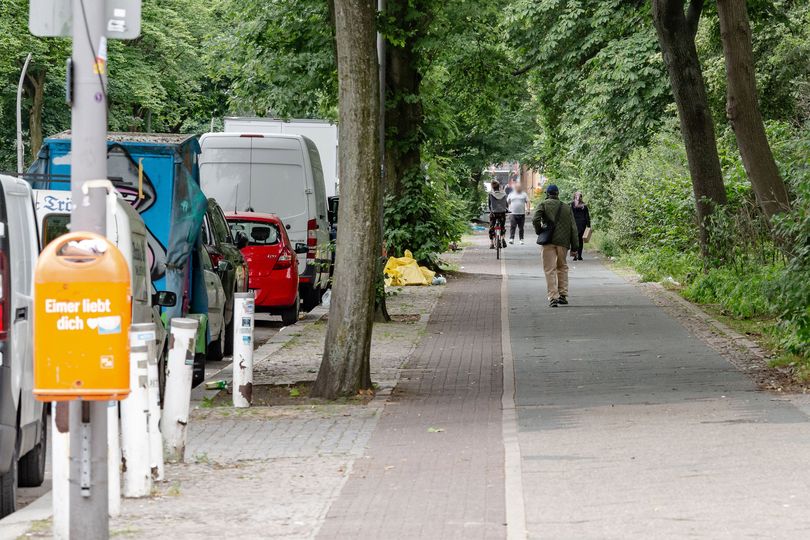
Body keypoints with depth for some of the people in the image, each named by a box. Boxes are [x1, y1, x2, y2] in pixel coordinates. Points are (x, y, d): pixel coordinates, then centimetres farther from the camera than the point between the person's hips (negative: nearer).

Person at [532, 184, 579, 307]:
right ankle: (563, 295, 18)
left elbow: (536, 220, -13)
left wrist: (539, 232, 5)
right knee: (562, 267, 20)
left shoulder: (544, 205, 2)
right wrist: (574, 246, 10)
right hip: (563, 242, 3)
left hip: (549, 241, -3)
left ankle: (553, 297, -11)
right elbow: (573, 228, 9)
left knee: (550, 269, -1)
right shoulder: (567, 207, 12)